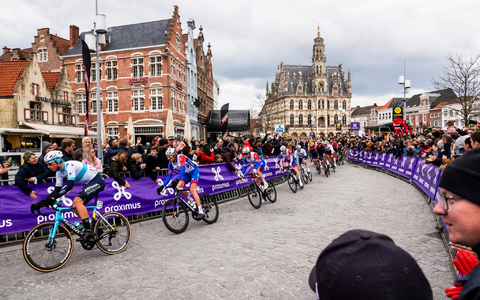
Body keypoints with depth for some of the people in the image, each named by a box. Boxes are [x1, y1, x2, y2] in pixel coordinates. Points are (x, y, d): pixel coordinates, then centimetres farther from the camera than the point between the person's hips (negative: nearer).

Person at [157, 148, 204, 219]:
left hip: (194, 171, -7)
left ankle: (201, 212, -23)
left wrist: (177, 180, -54)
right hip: (187, 174, 7)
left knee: (192, 190, -23)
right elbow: (169, 176, -7)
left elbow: (183, 169, -40)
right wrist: (162, 186, -19)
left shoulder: (181, 157, -27)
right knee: (178, 186, -17)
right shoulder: (170, 163, -7)